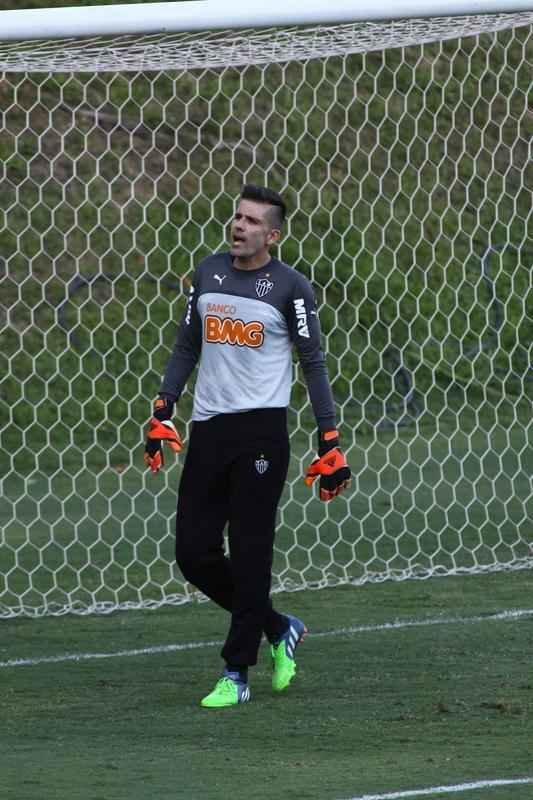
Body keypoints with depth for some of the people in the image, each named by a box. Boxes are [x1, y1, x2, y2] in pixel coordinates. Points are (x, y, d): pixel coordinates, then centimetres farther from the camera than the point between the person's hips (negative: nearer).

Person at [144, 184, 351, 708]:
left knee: (249, 552, -4)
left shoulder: (289, 286, -4)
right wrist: (161, 414, 10)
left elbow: (313, 364, -3)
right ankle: (277, 629, 22)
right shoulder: (207, 273, 10)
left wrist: (329, 441, -8)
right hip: (207, 429, 5)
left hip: (261, 429, -5)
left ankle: (236, 674, 2)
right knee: (193, 551, 2)